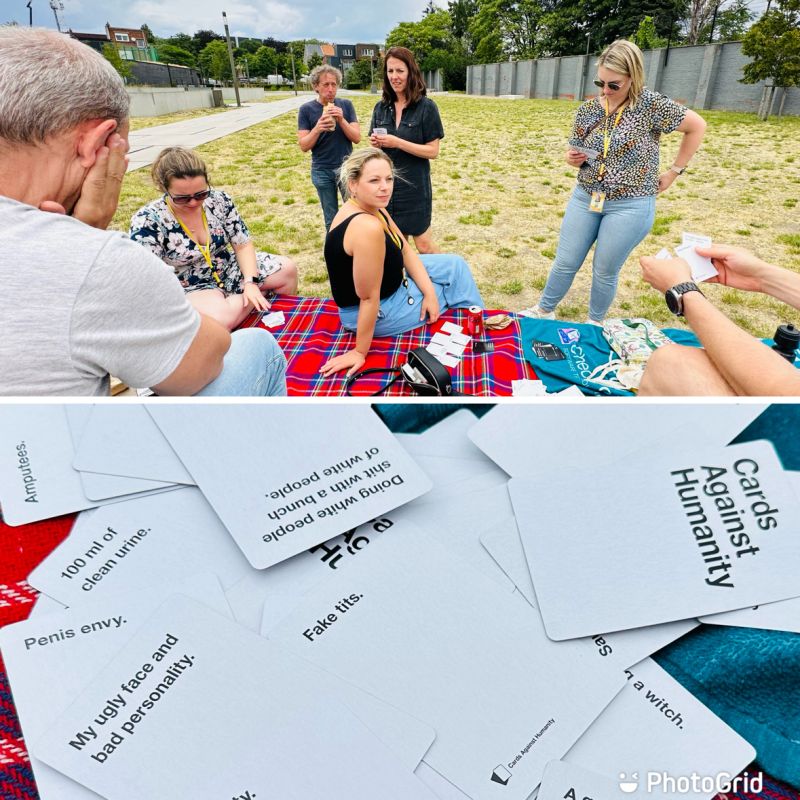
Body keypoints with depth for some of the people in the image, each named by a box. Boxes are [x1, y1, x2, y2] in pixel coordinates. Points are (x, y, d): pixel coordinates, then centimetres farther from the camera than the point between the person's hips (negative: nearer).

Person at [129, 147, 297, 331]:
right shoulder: (147, 221, -20)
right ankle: (263, 292, -8)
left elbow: (243, 245, -4)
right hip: (188, 288, -4)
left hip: (228, 270, 5)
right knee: (220, 318, -37)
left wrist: (250, 282, -20)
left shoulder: (219, 200, -8)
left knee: (287, 269, -5)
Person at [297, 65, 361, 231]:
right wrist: (317, 128, -23)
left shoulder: (346, 105, 0)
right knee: (331, 219, 9)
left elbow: (357, 138, -4)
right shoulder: (306, 109, -4)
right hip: (322, 171, -1)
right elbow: (303, 146, -6)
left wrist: (341, 120, -20)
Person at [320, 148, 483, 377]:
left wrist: (428, 293, -5)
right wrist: (360, 352, -24)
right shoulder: (367, 227, -35)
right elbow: (369, 299, -30)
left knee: (455, 265, 16)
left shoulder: (372, 208, -4)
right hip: (376, 313, -9)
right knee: (456, 281, 8)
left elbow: (406, 252, 4)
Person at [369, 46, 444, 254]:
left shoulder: (426, 107, -9)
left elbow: (433, 151, -12)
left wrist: (397, 143, -22)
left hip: (414, 186, -4)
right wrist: (375, 143, -10)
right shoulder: (382, 107, 5)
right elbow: (376, 144, 14)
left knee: (423, 242, 1)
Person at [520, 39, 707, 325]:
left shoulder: (651, 105, -11)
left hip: (629, 206, -4)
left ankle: (594, 323, 24)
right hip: (585, 197, 4)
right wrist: (573, 158, -12)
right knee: (565, 263, 7)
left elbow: (697, 126, -3)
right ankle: (544, 310, 25)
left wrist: (673, 172, -2)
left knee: (605, 271, 5)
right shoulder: (588, 109, 1)